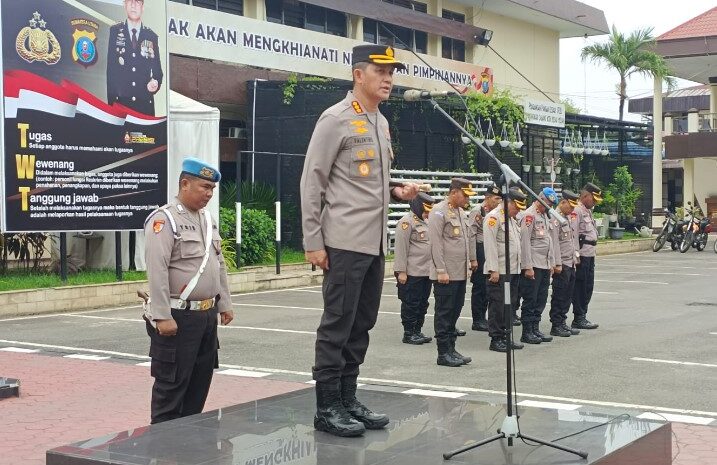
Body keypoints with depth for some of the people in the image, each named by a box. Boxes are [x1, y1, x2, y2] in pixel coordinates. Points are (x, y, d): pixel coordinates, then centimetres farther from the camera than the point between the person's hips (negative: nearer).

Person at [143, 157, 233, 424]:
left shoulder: (207, 219, 14)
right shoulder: (164, 219, -13)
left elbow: (219, 265, 22)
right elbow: (157, 271, -20)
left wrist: (224, 304, 19)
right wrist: (162, 317, -23)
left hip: (207, 314, 9)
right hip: (178, 317, -9)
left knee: (201, 379, 14)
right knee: (172, 382, -2)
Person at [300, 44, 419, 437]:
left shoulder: (381, 123, 17)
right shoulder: (336, 119, -8)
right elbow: (311, 182, -10)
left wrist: (396, 193, 5)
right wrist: (313, 242, -15)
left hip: (375, 243, 8)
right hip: (344, 242, -8)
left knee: (361, 325, 12)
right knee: (337, 326, -4)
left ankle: (347, 399, 21)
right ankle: (327, 408, 4)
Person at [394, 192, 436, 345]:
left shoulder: (425, 222, 19)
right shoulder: (407, 222, -10)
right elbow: (401, 248, -15)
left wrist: (433, 268, 19)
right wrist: (401, 271, -20)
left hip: (426, 272, 9)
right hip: (412, 273, -9)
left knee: (422, 303, 13)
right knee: (411, 304, -3)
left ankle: (417, 331, 21)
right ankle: (408, 334, 4)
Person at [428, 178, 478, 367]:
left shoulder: (461, 212, 17)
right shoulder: (439, 211, -10)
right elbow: (436, 243, -16)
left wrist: (472, 259, 17)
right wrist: (441, 270, -19)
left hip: (461, 273, 8)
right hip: (445, 274, -8)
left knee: (454, 313, 12)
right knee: (444, 314, -2)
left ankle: (451, 349, 19)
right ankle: (443, 353, 2)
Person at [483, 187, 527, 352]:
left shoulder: (512, 219, 19)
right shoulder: (493, 217, -10)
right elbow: (490, 245, -17)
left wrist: (518, 267, 18)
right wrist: (493, 270, -20)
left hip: (513, 271, 9)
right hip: (499, 272, -9)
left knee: (511, 305, 11)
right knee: (498, 306, -5)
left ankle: (506, 337, 18)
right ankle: (496, 340, 0)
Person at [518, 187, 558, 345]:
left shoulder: (544, 216, 18)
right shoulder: (529, 215, -11)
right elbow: (525, 242, -16)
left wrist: (551, 264, 18)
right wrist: (527, 267, -18)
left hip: (545, 266, 9)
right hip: (533, 266, -9)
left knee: (541, 300, 11)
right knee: (530, 300, -3)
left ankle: (535, 329, 18)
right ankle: (527, 333, 2)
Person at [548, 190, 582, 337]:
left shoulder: (570, 217, 16)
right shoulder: (554, 218, -13)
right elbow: (554, 243, -18)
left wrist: (575, 258, 18)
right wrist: (558, 264, -20)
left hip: (571, 264, 9)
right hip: (561, 264, -9)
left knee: (567, 296, 11)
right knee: (559, 296, -3)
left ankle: (562, 323, 19)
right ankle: (556, 326, 3)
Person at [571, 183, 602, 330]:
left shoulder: (588, 211, 20)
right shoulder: (577, 210, -12)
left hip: (590, 254, 10)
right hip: (582, 255, -10)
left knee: (588, 287, 12)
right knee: (580, 287, -4)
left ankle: (582, 316, 19)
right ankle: (578, 319, 0)